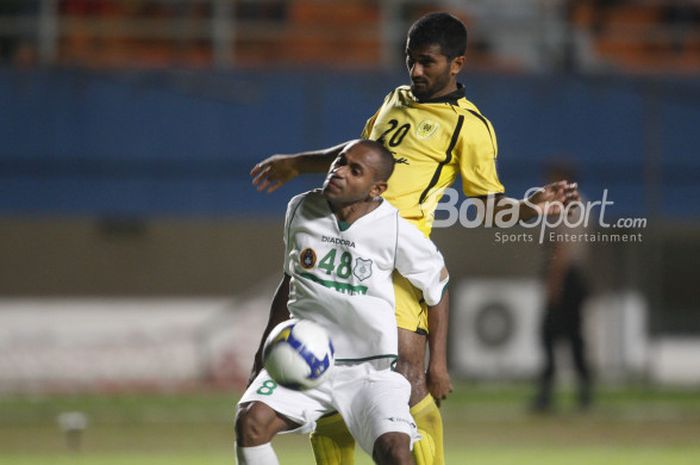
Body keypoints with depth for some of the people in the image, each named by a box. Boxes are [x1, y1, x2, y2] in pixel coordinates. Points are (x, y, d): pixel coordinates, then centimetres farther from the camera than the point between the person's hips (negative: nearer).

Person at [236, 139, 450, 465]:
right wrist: (265, 351, 17)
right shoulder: (301, 210, 2)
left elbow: (437, 283, 7)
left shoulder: (396, 233, -10)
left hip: (370, 370, -3)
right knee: (251, 421, -24)